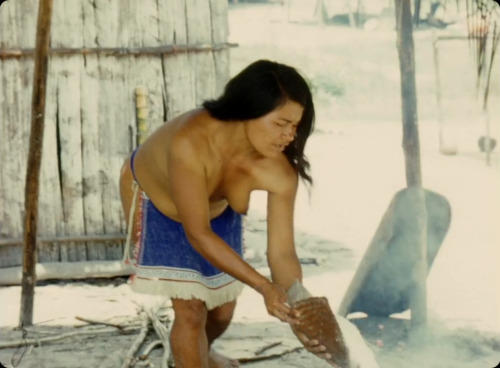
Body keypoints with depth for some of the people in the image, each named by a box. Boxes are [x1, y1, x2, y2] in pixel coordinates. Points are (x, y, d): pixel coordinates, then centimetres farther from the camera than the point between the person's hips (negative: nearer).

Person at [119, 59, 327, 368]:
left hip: (217, 208, 4)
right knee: (191, 310, -11)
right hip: (154, 198, -4)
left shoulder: (279, 170, -33)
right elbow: (198, 233, -42)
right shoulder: (190, 142, -46)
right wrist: (263, 286, -47)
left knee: (223, 308, 14)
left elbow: (282, 251, -28)